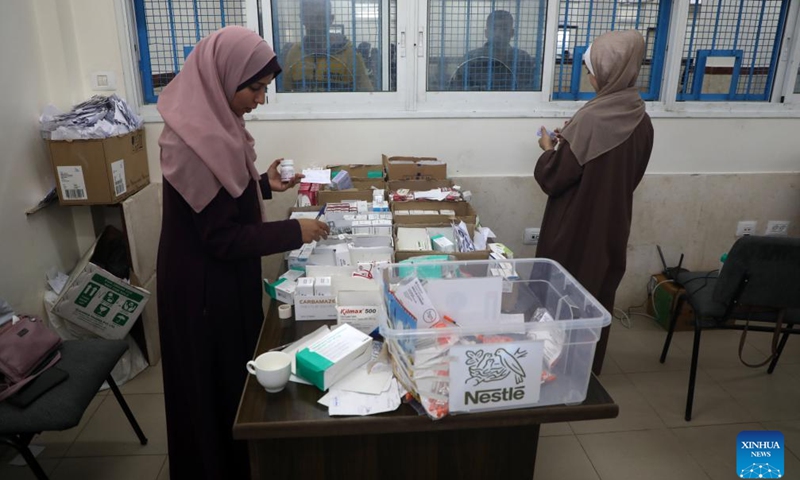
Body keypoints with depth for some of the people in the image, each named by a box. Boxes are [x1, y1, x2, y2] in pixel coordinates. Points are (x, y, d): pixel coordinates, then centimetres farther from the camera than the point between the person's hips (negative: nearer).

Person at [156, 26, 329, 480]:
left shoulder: (214, 123, 2)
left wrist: (265, 184, 6)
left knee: (236, 374, 24)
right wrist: (294, 232, -20)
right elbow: (222, 238, -24)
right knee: (218, 387, 10)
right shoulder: (195, 140, -27)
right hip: (206, 286, -10)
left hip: (228, 278, 10)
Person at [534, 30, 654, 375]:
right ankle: (589, 367, 34)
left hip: (576, 228, -7)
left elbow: (553, 177, -19)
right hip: (612, 226, 7)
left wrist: (550, 148, 1)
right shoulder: (641, 121, 1)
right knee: (598, 296, 19)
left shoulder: (593, 119, -22)